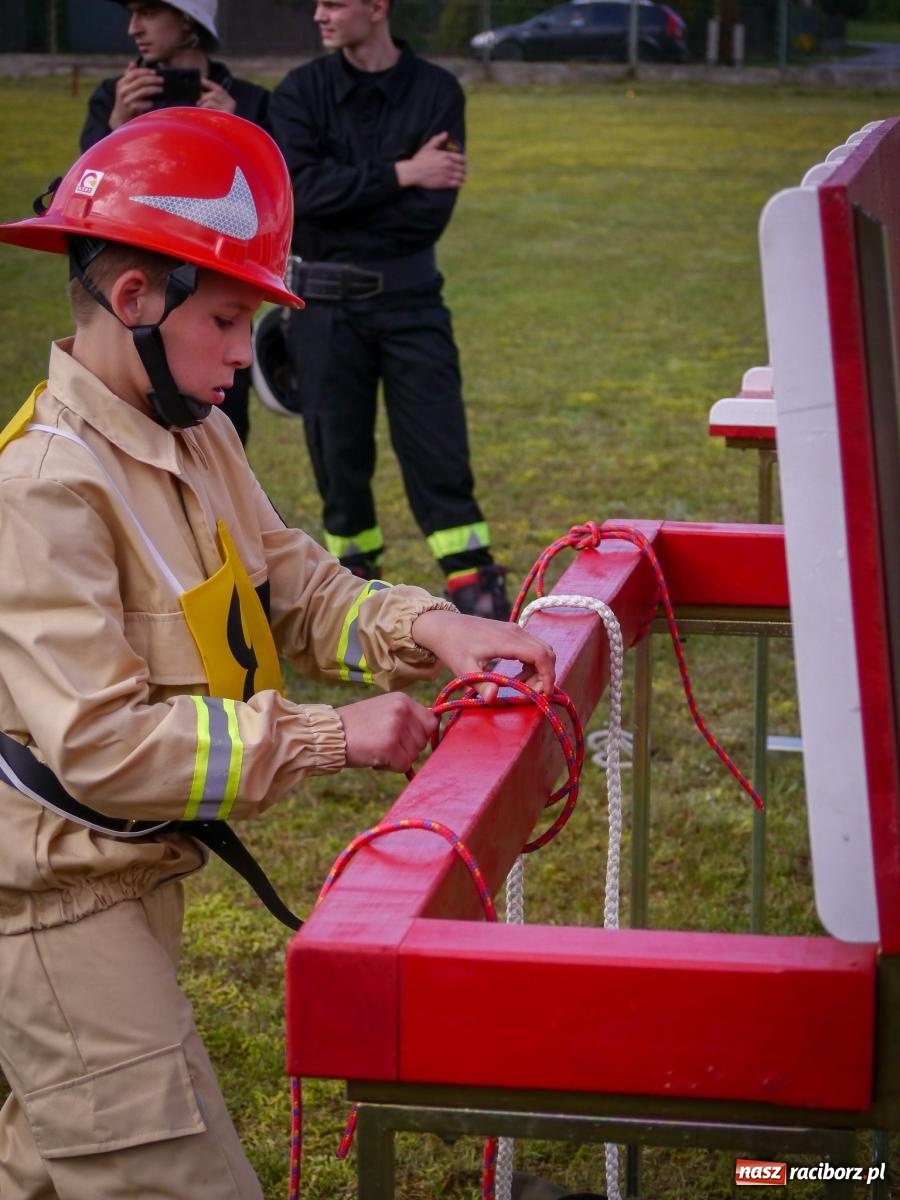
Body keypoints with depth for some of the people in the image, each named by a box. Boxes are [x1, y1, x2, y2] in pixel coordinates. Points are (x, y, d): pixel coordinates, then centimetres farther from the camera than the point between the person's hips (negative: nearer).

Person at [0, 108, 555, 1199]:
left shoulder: (194, 438, 5)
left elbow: (299, 591, 8)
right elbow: (102, 745, -27)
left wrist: (430, 629, -13)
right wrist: (331, 737, -24)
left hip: (131, 876, 9)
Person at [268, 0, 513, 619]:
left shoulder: (436, 91, -1)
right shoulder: (301, 92, 1)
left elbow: (431, 212, -11)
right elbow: (301, 189, -16)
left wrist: (346, 199, -12)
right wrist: (399, 174, -18)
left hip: (410, 296, -1)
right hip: (324, 305, 1)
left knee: (439, 452, -3)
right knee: (338, 453, 8)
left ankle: (479, 595, -1)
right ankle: (357, 583, 21)